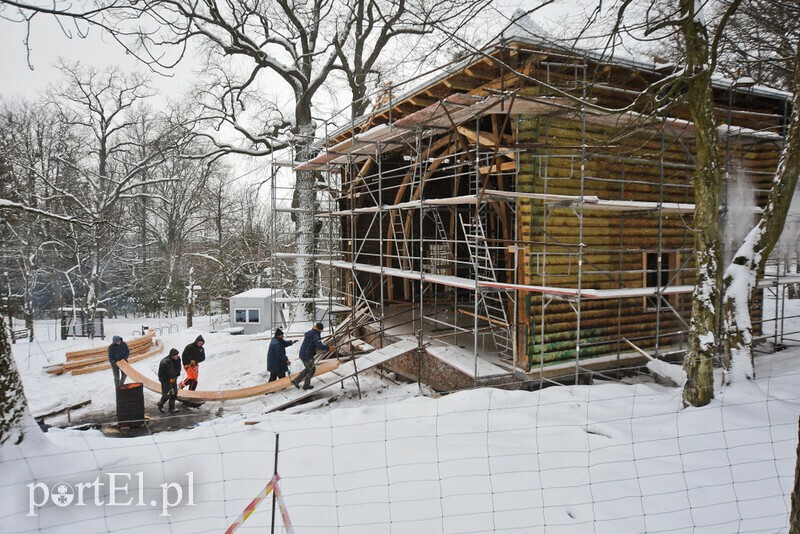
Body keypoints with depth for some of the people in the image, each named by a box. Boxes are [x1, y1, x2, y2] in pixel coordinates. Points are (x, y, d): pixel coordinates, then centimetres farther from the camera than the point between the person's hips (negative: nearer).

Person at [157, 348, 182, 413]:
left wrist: (176, 376, 1)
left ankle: (172, 408, 17)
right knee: (166, 395, -3)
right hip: (165, 380, -6)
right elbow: (161, 374, -19)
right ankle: (160, 405, 26)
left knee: (174, 393, 6)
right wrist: (169, 379, -17)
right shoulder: (164, 363, -29)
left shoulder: (178, 359, -9)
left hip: (173, 379, 6)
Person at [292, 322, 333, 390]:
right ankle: (306, 385, 24)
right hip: (307, 356, -8)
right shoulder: (316, 335, -19)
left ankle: (296, 381, 23)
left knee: (308, 368, 25)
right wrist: (328, 348, -23)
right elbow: (319, 346, -30)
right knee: (311, 369, 13)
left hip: (302, 354, 8)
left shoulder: (309, 332, 7)